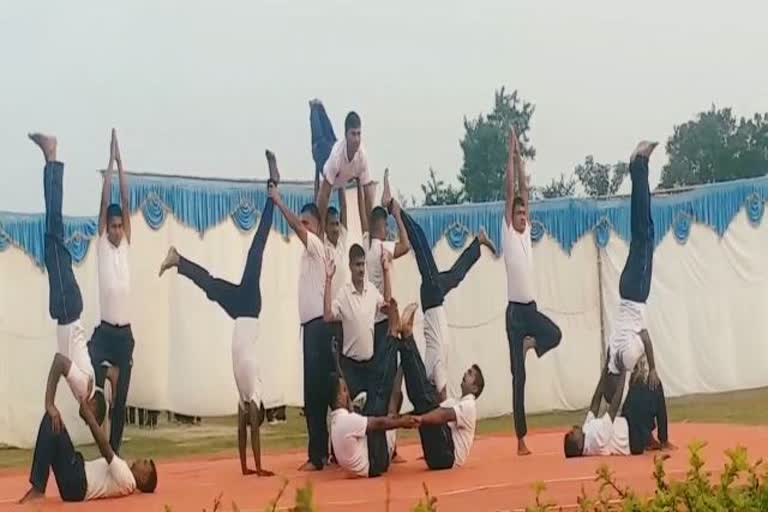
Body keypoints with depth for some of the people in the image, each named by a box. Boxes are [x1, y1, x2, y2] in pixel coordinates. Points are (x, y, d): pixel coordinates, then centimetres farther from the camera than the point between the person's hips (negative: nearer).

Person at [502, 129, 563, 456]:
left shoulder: (526, 232, 11)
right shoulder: (508, 233, -2)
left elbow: (524, 190, 9)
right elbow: (510, 192, -5)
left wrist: (519, 156, 8)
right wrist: (511, 154, -3)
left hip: (532, 308, 6)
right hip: (515, 310, -6)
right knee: (518, 376, -4)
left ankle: (530, 344, 9)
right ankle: (521, 438, 2)